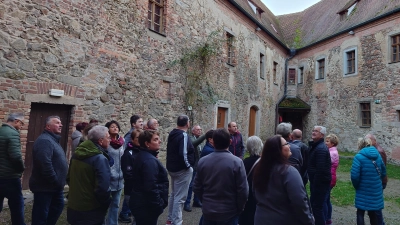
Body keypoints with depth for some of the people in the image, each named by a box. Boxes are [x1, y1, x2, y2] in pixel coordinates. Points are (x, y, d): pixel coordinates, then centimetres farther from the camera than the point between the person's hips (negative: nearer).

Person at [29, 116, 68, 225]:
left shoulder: (54, 139, 14)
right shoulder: (45, 140, -20)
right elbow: (46, 165, -30)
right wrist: (56, 182, -22)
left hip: (55, 186, 10)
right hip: (45, 186, -10)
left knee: (58, 206, 22)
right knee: (41, 214, 3)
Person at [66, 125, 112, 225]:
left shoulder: (76, 154, 3)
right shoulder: (100, 159, -23)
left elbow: (69, 178, 16)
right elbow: (103, 188, -29)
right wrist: (106, 203, -11)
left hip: (73, 208, 8)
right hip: (91, 211, -7)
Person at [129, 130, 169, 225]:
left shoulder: (142, 156, 9)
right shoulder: (150, 160, -24)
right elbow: (151, 187, -28)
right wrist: (158, 206, -18)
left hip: (140, 203, 10)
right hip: (146, 206, -10)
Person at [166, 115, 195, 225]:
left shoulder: (172, 134, 8)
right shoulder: (183, 135, -20)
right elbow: (183, 153, -29)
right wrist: (188, 166, -15)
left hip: (172, 168, 10)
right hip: (182, 170, -9)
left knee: (174, 194, 21)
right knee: (180, 197, -1)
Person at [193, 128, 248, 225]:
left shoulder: (202, 161, -8)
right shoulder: (237, 162, -18)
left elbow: (197, 187, 0)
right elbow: (243, 191, -15)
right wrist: (239, 209, 3)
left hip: (208, 212, 2)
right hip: (229, 213, -2)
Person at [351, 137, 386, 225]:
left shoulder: (359, 157, -16)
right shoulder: (378, 155, 4)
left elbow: (354, 175, -21)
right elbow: (383, 172, 13)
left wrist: (356, 186, -4)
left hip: (363, 190, -6)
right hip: (376, 189, 6)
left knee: (360, 212, 8)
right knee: (373, 212, 20)